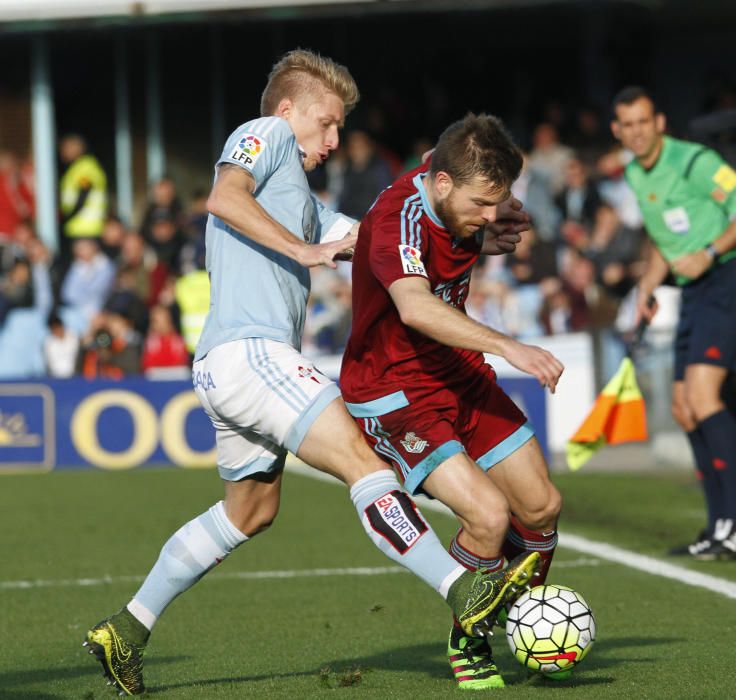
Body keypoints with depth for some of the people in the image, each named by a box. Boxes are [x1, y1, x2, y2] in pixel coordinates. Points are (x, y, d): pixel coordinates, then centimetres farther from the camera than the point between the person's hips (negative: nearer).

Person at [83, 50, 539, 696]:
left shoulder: (301, 199, 31)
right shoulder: (265, 135, 4)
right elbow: (225, 198, -16)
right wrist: (305, 251, -19)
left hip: (227, 368, 11)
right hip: (248, 351, -11)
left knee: (252, 511, 22)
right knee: (360, 460, -21)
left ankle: (127, 630, 26)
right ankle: (465, 593, -32)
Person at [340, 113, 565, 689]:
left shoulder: (465, 207, -3)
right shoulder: (397, 220, -28)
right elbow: (415, 308, -46)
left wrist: (499, 232, 0)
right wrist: (508, 347, -53)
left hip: (460, 375, 8)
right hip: (394, 393, -8)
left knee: (541, 507, 6)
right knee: (488, 515, -22)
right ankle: (467, 641, 3)